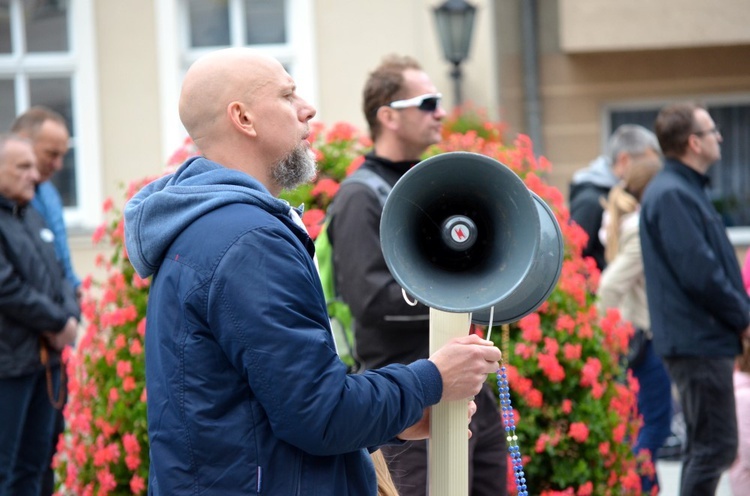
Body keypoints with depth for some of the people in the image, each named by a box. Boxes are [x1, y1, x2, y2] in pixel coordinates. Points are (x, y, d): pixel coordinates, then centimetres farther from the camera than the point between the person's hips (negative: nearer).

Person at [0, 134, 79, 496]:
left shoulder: (31, 217, 16)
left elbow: (57, 275, 18)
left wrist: (71, 317, -2)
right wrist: (58, 323, -11)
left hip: (45, 355, 9)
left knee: (34, 461, 15)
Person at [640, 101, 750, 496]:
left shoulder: (686, 190, 16)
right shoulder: (671, 195, -17)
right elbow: (699, 273, -21)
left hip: (702, 340, 11)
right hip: (697, 340, -11)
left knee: (704, 445, 15)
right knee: (715, 446, -8)